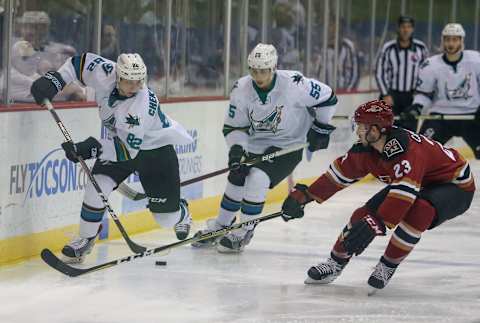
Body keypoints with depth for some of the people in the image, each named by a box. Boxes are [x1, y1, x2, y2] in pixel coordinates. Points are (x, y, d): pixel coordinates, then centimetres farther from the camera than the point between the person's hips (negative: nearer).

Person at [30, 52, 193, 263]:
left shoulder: (143, 105, -39)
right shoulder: (105, 73, -25)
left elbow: (128, 149, -39)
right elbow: (81, 62, -6)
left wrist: (94, 149, -49)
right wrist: (54, 80, -18)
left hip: (156, 148, -5)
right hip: (120, 141, 5)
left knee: (166, 217, 1)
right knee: (97, 186, -19)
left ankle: (181, 213, 39)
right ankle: (85, 240, 0)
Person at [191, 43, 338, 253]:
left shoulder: (293, 84, -26)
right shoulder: (241, 89, -15)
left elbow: (327, 97, -12)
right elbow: (234, 126, -5)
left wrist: (321, 127, -6)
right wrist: (236, 147, -23)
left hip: (288, 146, -5)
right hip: (256, 145, 5)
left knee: (257, 179, -22)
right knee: (237, 179, 5)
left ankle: (243, 233, -7)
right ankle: (220, 227, 30)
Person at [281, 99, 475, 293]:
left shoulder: (409, 150, -37)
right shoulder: (366, 148, -11)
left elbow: (404, 191, -46)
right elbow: (340, 172, 0)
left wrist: (377, 223, -52)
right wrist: (305, 196, 2)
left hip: (455, 186, -8)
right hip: (420, 184, 8)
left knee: (418, 210, -37)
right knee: (366, 214, -5)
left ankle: (387, 266, -18)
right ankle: (335, 264, 15)